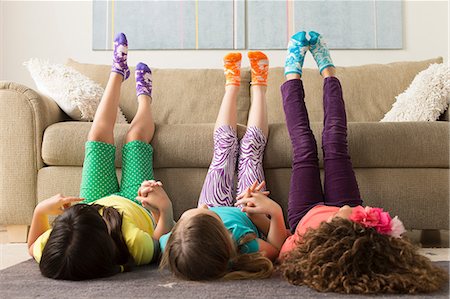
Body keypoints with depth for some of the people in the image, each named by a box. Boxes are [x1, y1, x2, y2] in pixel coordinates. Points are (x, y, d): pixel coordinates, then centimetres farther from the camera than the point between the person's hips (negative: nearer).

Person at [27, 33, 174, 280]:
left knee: (99, 135, 12)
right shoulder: (135, 247, -51)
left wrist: (40, 211, -35)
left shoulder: (52, 253, -43)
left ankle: (118, 72, 42)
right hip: (138, 206, -1)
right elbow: (161, 241, -27)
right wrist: (165, 207, -46)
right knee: (135, 135, 14)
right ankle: (144, 95, 52)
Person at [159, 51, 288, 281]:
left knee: (225, 145, 13)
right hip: (246, 217, -2)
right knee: (250, 147, 10)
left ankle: (232, 83, 42)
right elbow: (277, 247, -30)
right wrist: (276, 214, -50)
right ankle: (258, 85, 39)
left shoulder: (172, 246, -45)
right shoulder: (244, 248, -51)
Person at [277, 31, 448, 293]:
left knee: (305, 146, 10)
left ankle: (293, 72, 35)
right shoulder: (380, 250, -43)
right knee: (335, 144, 11)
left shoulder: (304, 246, -50)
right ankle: (328, 71, 38)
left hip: (307, 215, -1)